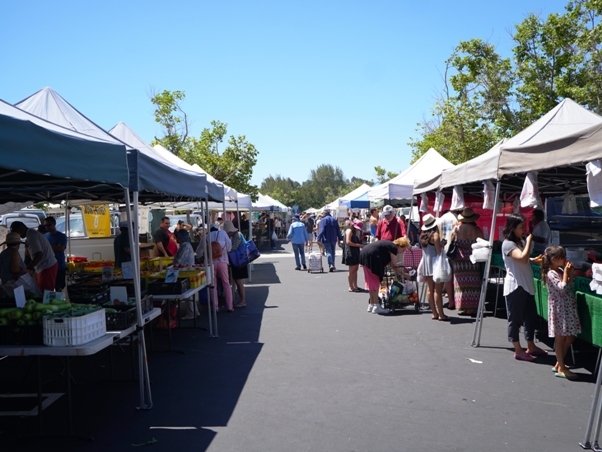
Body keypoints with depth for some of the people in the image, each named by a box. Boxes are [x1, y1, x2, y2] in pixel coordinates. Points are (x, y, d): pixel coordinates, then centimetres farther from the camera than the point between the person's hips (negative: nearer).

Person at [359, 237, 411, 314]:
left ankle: (371, 305, 22)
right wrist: (404, 274, 8)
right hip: (371, 256, -10)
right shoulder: (393, 248, -5)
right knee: (375, 282, -3)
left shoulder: (389, 245, 22)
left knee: (371, 282, 16)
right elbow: (395, 266, -3)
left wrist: (402, 272, 22)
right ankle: (376, 307, -2)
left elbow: (391, 264, 22)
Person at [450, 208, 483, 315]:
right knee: (473, 283, 3)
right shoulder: (477, 230, -3)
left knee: (461, 283, 4)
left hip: (459, 259, 1)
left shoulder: (457, 229, -1)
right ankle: (473, 308, 5)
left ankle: (461, 308, 5)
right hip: (473, 260, -1)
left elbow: (450, 243, 2)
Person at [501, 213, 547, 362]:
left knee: (531, 316, 16)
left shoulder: (520, 242, 14)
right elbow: (522, 258, -29)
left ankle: (531, 347, 29)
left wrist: (534, 260, 8)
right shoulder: (508, 243, -15)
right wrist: (529, 241, -20)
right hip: (515, 286, -10)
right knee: (515, 318, 0)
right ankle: (518, 351, 8)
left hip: (526, 285, 10)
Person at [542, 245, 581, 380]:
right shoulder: (551, 274, -17)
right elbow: (562, 288, -24)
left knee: (569, 337, 14)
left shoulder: (560, 271, 10)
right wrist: (566, 272, -19)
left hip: (568, 307, 9)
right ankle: (561, 368, 5)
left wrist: (570, 272, 4)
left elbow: (571, 283, 18)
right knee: (561, 338, -2)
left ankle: (559, 364, 25)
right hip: (559, 308, -9)